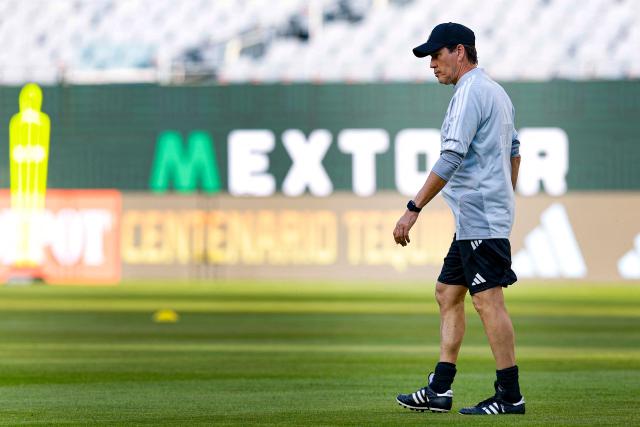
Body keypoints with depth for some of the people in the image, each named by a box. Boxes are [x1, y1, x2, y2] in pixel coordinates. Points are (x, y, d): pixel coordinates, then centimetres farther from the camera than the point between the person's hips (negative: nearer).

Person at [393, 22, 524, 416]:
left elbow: (451, 158, -22)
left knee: (488, 299, -9)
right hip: (474, 221, 11)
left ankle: (510, 396, -8)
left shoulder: (471, 92, -14)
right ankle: (440, 390, 12)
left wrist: (414, 209, -23)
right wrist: (506, 201, 27)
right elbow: (513, 150, 26)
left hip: (480, 217, -11)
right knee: (448, 293, 12)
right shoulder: (497, 92, 18)